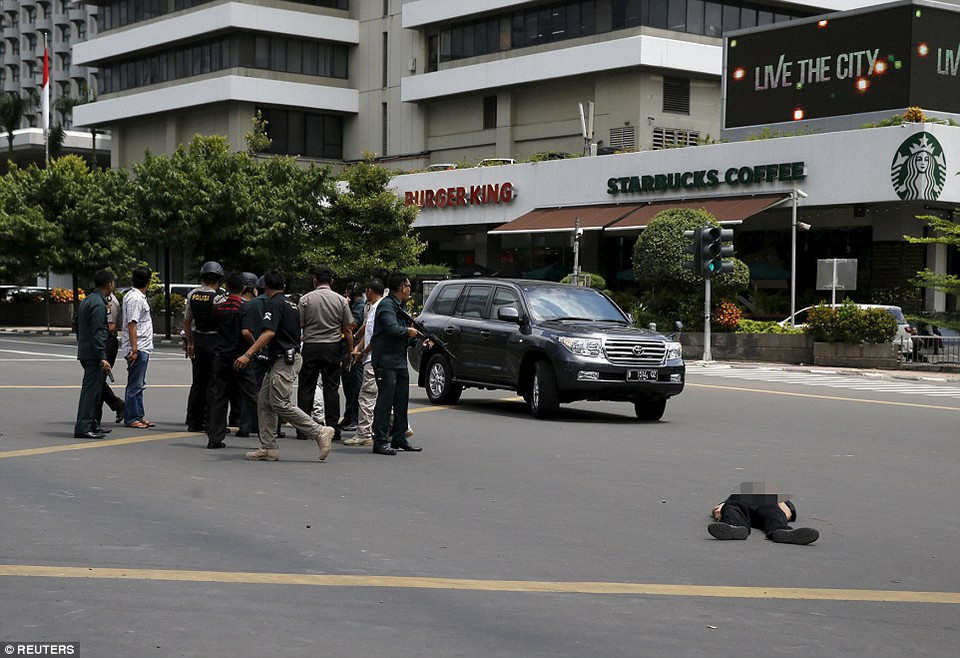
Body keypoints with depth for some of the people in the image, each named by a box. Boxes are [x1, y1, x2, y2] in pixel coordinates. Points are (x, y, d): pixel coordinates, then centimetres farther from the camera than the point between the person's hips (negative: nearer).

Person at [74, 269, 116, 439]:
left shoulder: (86, 301, 15)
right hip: (93, 354, -10)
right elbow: (97, 333, -21)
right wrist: (103, 358, -22)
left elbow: (78, 328, 21)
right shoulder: (98, 304, -16)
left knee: (97, 388, 18)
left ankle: (92, 424, 25)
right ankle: (83, 428, -8)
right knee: (91, 389, -8)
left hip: (85, 353, 10)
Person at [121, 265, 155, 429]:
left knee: (139, 384, 15)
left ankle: (138, 416, 21)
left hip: (142, 348, 10)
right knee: (135, 385, -5)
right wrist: (134, 349, -24)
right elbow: (132, 325, -21)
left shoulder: (138, 297, 15)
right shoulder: (135, 298, -16)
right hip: (138, 348, -10)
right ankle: (131, 418, 0)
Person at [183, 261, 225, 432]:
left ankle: (193, 422, 14)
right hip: (213, 340, -6)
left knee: (197, 381, 12)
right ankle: (208, 422, 1)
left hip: (197, 339, 6)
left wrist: (190, 343, 19)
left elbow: (186, 321, 10)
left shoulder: (192, 295, 4)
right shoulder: (218, 298, -14)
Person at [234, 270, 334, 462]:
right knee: (264, 402, 9)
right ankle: (268, 448, 8)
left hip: (283, 360, -10)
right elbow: (297, 332, 22)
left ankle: (320, 432, -12)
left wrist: (248, 355, -26)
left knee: (280, 404, -12)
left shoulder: (275, 304, -11)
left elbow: (269, 333, -22)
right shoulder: (291, 305, 17)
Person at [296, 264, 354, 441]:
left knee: (306, 388, 5)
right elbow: (348, 330, 1)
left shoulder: (306, 299, -4)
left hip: (310, 347, -1)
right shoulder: (341, 300, 1)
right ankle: (332, 428, 4)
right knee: (331, 388, 6)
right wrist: (351, 351, 9)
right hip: (333, 347, 1)